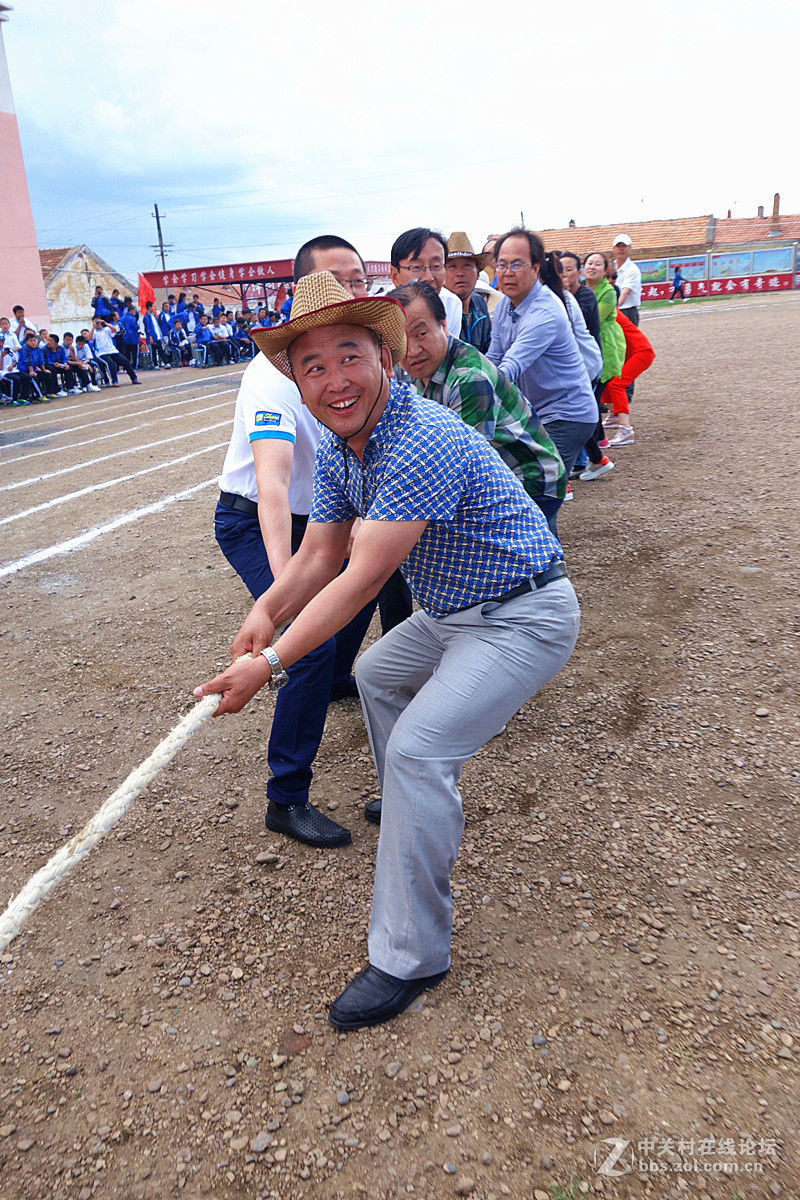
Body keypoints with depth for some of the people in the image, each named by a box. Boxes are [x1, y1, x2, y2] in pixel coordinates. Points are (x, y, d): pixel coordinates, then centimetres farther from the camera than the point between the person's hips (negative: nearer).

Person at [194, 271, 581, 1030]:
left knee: (417, 748, -21)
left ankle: (410, 957, -6)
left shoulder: (424, 442, -30)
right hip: (453, 613, 10)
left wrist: (271, 664, -31)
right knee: (376, 675, 25)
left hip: (525, 619, -10)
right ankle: (419, 812, 45)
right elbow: (319, 555, 1)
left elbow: (363, 578, -31)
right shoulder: (338, 450, 0)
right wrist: (265, 612, -18)